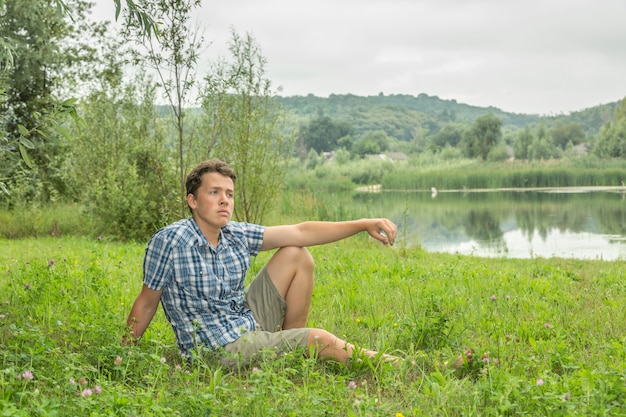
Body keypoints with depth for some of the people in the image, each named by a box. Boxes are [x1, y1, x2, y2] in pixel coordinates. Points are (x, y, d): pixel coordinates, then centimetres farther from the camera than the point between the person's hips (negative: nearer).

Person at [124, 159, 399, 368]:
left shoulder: (237, 236, 0)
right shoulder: (169, 241, -18)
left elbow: (301, 233, -1)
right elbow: (146, 303, -9)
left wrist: (363, 224, -7)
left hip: (249, 324, 8)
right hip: (221, 349, -8)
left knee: (296, 255, 5)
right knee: (321, 340, -15)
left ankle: (290, 342, 11)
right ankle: (369, 360, 16)